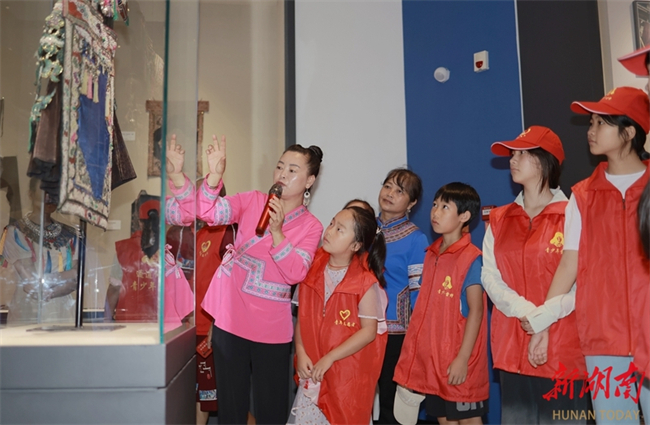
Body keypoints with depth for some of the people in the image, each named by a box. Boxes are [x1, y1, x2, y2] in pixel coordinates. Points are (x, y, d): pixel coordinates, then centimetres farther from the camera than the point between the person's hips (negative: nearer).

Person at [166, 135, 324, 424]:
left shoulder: (311, 226, -2)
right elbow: (209, 212, -14)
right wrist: (214, 177, -30)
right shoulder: (253, 201, 2)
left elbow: (295, 274, -14)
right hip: (230, 319, 1)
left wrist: (277, 232, -23)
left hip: (271, 328, -1)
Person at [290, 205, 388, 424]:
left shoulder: (364, 282, -14)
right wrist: (301, 353, -9)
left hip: (348, 375, -4)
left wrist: (329, 358, -16)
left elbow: (369, 330, -14)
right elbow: (302, 316, 3)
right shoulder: (313, 271, -2)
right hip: (312, 370, 4)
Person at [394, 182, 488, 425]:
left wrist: (463, 358, -17)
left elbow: (476, 310, -14)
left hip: (459, 361, -6)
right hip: (432, 357, 6)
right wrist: (415, 350, 10)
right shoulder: (431, 254, 8)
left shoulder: (471, 258, -12)